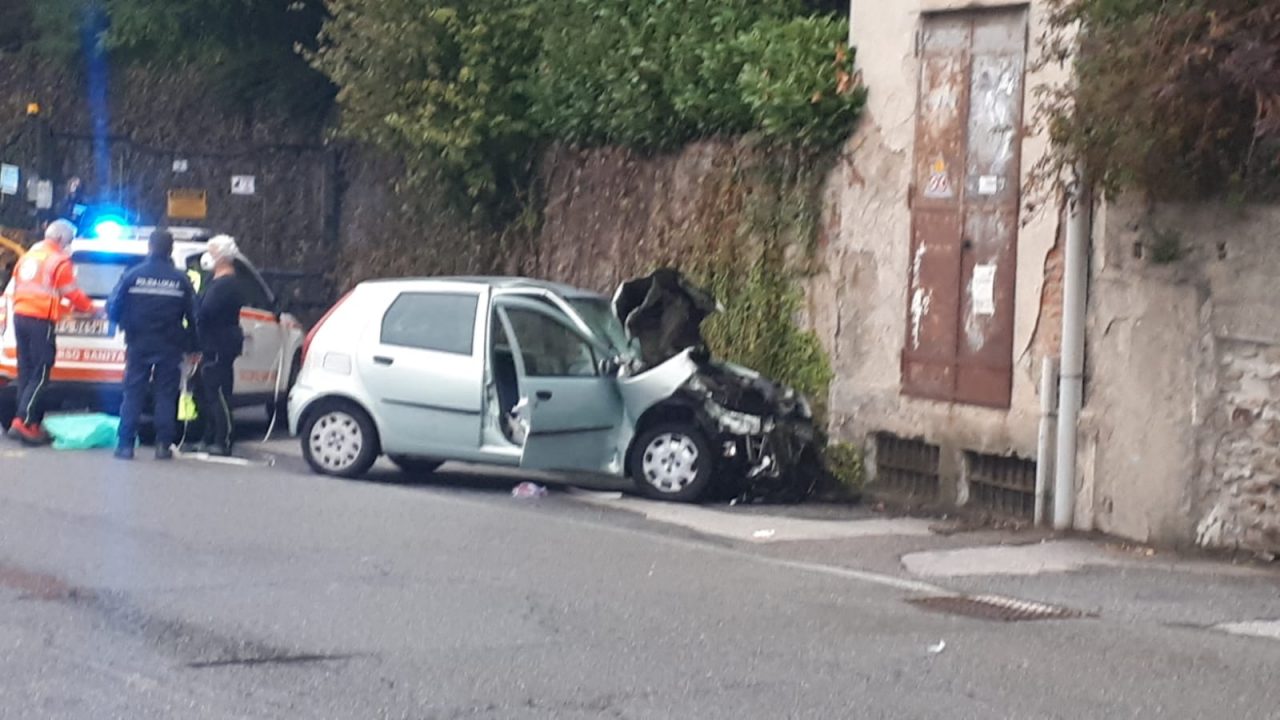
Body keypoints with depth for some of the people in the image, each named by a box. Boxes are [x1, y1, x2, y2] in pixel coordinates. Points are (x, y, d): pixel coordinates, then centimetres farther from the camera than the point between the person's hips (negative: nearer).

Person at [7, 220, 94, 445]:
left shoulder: (28, 256, 16)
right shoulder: (59, 260, -7)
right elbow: (72, 294, -6)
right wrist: (91, 308, 11)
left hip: (20, 316, 8)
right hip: (41, 321, -8)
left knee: (26, 372, 10)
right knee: (40, 375, -7)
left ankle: (30, 423, 10)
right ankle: (24, 422, -16)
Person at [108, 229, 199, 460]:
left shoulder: (133, 276, -4)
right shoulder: (181, 280, -4)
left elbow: (113, 309, -3)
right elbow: (193, 317, -3)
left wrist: (127, 327, 17)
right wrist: (191, 345, 9)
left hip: (138, 346, 0)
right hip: (169, 348, 0)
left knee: (133, 394, 4)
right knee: (165, 395, 6)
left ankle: (125, 444, 0)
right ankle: (164, 445, 3)